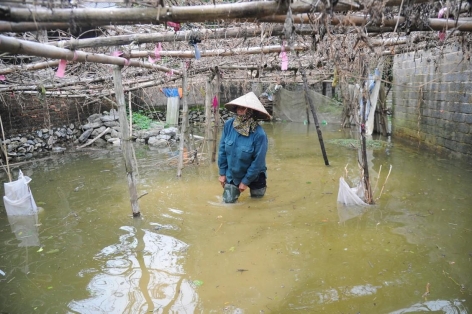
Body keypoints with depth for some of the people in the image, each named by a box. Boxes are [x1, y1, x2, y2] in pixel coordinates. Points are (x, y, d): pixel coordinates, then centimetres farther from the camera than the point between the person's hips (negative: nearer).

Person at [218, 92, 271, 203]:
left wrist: (246, 181, -13)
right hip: (232, 175, 2)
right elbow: (222, 150, -7)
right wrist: (222, 173, -3)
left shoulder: (259, 133, -28)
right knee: (228, 201, 12)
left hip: (253, 176, -2)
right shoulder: (228, 125, -17)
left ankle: (262, 184, 49)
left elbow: (258, 161, -21)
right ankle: (235, 188, 41)